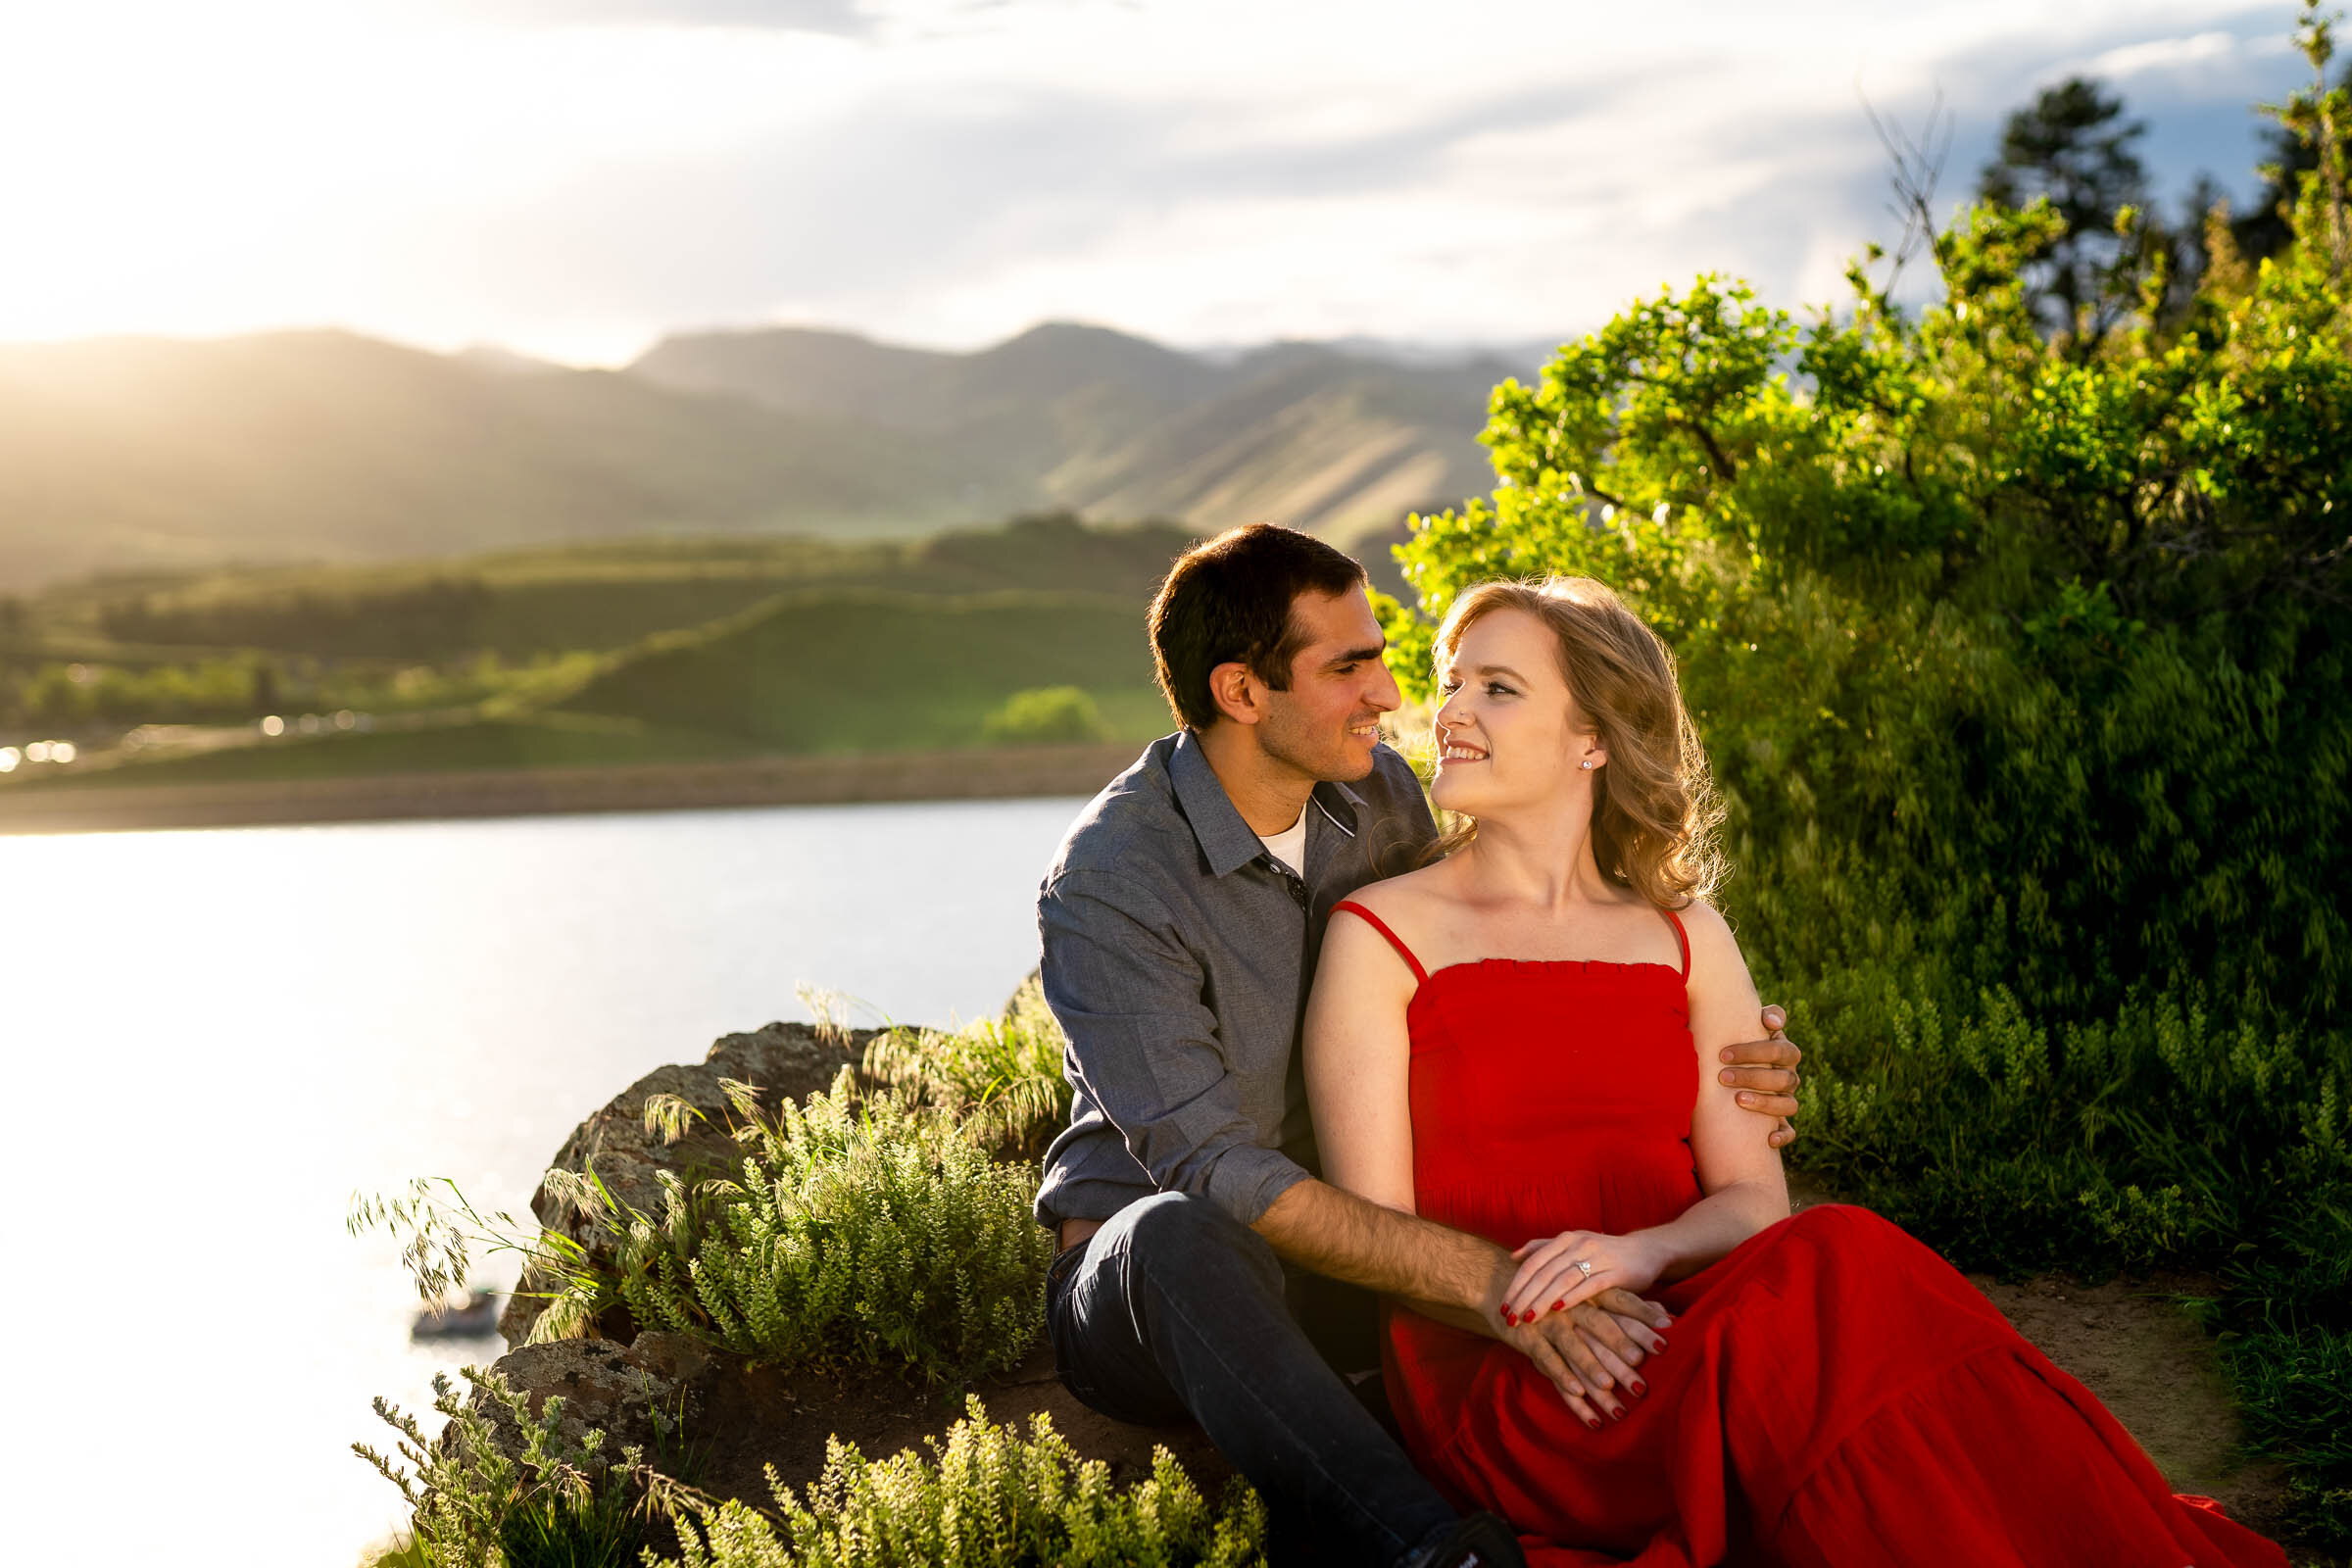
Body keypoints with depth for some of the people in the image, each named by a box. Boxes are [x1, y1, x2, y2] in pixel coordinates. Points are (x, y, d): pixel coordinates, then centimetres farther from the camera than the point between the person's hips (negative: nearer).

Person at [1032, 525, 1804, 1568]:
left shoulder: (1381, 797, 2)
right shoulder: (1105, 884, -19)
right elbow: (1211, 1171, -26)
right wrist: (1482, 1281, -35)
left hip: (1351, 1258, 6)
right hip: (1136, 1289, -6)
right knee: (1178, 1238, -40)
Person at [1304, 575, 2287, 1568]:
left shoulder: (1686, 940, 15)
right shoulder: (1381, 937, 4)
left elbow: (1755, 1196, 5)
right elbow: (1377, 1231, -2)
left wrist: (1639, 1254, -17)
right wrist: (1529, 1306, -21)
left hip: (1682, 1326, 4)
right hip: (1495, 1386, -3)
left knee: (1829, 1267, -32)